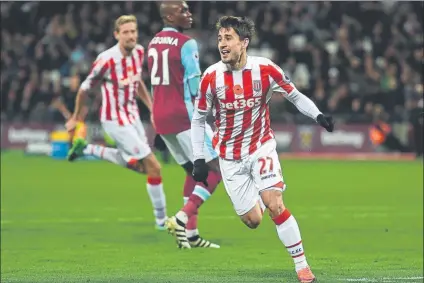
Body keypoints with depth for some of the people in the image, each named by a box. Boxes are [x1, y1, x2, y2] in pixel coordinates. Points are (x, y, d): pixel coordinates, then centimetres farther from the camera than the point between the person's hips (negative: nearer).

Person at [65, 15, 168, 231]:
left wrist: (152, 108, 10)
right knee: (153, 166, -10)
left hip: (132, 116, 8)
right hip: (116, 121, -8)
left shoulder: (138, 52, -3)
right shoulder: (107, 60, -24)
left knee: (137, 165, 24)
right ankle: (161, 219, 3)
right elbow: (85, 88, -10)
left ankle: (87, 149, 34)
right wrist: (75, 118, 2)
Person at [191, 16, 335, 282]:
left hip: (261, 147, -1)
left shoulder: (264, 69, -14)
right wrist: (199, 159, -3)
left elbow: (295, 95, -1)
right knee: (252, 220, 0)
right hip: (230, 157, 1)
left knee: (274, 206, -20)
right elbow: (198, 118, 1)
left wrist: (318, 115, -19)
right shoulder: (211, 76, -11)